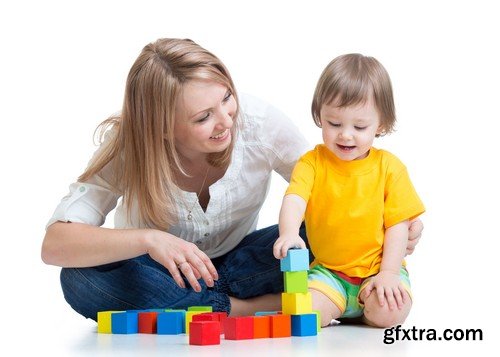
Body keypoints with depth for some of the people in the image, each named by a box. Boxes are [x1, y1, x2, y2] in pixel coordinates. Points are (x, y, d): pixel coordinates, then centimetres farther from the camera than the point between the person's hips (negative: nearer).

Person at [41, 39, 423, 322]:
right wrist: (147, 239, -47)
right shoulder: (127, 148, -24)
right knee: (81, 281, -33)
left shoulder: (260, 122, -21)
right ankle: (244, 309, -27)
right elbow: (54, 244, -30)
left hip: (235, 262, 1)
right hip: (160, 271, 0)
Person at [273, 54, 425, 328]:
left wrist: (388, 273, -12)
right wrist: (289, 232, -42)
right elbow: (293, 200, -19)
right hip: (328, 270, 0)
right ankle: (336, 308, 10)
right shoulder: (312, 162, -3)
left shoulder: (389, 167, -2)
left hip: (377, 268, 0)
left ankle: (360, 313, 9)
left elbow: (398, 225, -2)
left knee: (388, 313, -26)